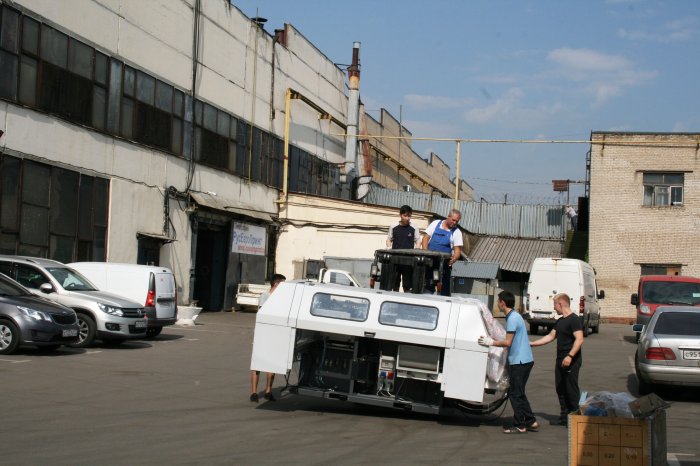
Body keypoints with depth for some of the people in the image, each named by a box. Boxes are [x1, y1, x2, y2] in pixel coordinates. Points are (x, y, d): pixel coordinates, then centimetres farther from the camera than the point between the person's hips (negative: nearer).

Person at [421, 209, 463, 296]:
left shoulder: (456, 232, 1)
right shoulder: (436, 224, 6)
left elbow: (457, 249, -4)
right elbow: (426, 238, 6)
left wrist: (454, 258, -25)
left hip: (445, 263, -1)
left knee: (444, 290, 0)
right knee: (427, 286, 6)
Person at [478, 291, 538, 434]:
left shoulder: (513, 318, -16)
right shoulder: (514, 316, 15)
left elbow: (508, 342, -19)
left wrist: (491, 342, -8)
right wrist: (493, 340, 19)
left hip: (519, 361, -10)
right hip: (523, 360, 10)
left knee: (515, 394, -3)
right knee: (518, 393, 16)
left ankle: (519, 426, 3)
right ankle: (531, 422, 18)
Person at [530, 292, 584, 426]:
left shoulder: (574, 320, -13)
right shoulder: (560, 321, 16)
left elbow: (579, 339, -21)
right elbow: (551, 336, 22)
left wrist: (570, 356, -29)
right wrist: (532, 344, 19)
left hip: (571, 361, -9)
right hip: (560, 360, 9)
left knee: (571, 389, -6)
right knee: (560, 389, 11)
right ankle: (564, 416, 18)